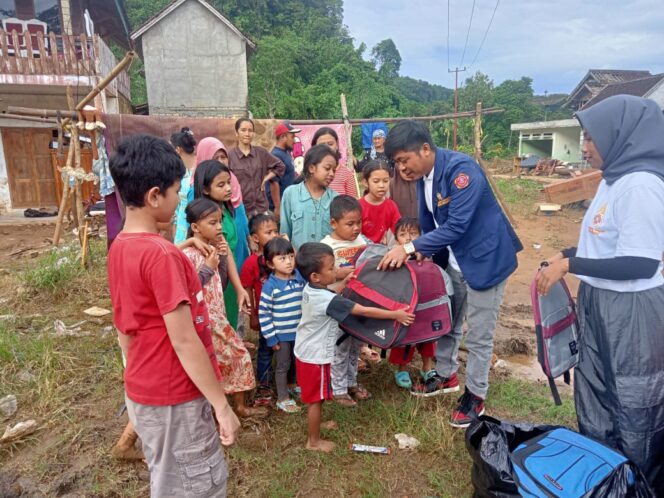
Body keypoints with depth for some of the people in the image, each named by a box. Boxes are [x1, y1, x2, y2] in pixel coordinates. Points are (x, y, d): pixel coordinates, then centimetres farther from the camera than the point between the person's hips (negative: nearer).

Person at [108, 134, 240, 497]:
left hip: (142, 393, 8)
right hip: (176, 398, -8)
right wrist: (222, 406, -18)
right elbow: (184, 342, -25)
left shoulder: (119, 248, 2)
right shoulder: (162, 254, -25)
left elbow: (125, 331, 11)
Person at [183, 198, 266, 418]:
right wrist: (208, 267, -23)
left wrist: (223, 258, -2)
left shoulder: (213, 248, 5)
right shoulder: (188, 254, -19)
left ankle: (240, 406, 31)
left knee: (239, 354, 14)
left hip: (217, 317, 8)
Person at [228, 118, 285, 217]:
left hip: (261, 207, 3)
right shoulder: (229, 156, -4)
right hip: (239, 208, -3)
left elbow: (280, 166, 17)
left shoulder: (261, 152, 6)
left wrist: (267, 178, 4)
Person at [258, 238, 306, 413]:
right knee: (283, 364, 9)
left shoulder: (300, 279, -5)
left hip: (299, 331, 5)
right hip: (281, 334, -5)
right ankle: (282, 399, 25)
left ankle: (291, 385, 48)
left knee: (296, 361, 23)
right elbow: (263, 313, -16)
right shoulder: (270, 286, -20)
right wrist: (271, 337, -15)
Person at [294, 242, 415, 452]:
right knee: (316, 400, 10)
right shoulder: (328, 300, -31)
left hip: (305, 352, 8)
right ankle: (314, 441, 26)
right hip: (316, 357, -8)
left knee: (313, 398, 26)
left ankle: (315, 425, 45)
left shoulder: (309, 289, -6)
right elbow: (364, 311, -28)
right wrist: (395, 315, -21)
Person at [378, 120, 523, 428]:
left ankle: (475, 396, 23)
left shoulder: (461, 169, -26)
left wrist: (409, 248, -32)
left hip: (485, 259, -8)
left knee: (478, 336, 4)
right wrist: (423, 255, -2)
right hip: (453, 261, 8)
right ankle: (446, 376, 40)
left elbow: (457, 225, -32)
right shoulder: (423, 176, 0)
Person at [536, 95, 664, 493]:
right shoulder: (615, 179, 6)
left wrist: (569, 265, -23)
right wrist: (569, 255, 8)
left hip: (631, 312, -9)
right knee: (595, 397, 22)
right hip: (600, 303, 9)